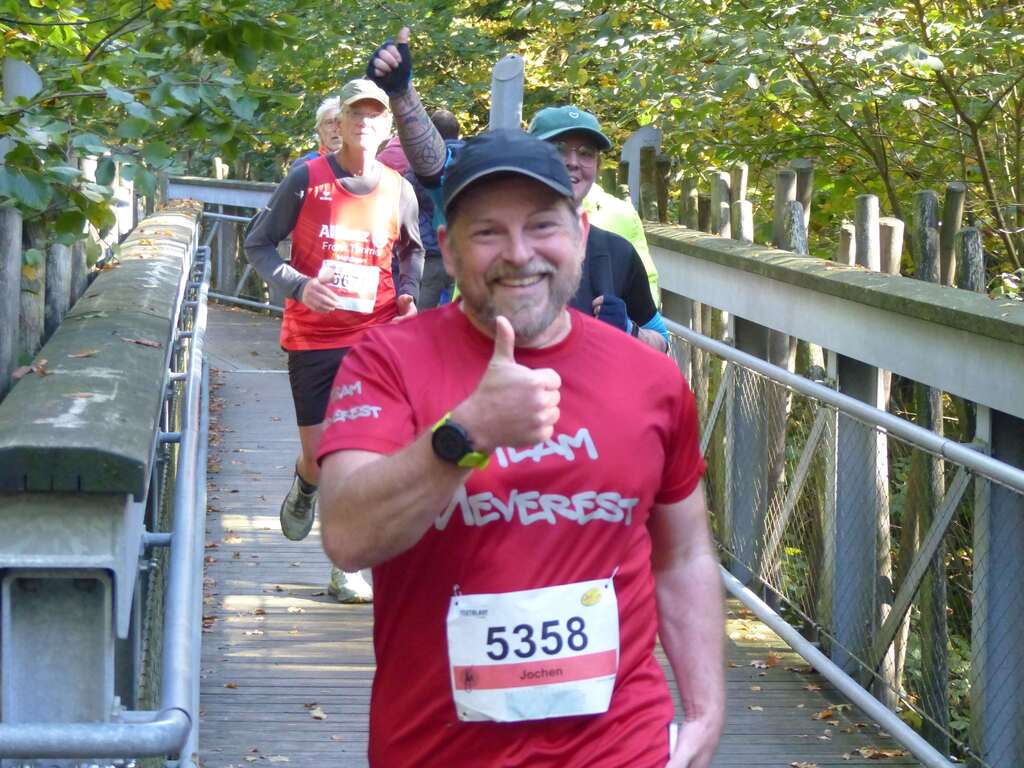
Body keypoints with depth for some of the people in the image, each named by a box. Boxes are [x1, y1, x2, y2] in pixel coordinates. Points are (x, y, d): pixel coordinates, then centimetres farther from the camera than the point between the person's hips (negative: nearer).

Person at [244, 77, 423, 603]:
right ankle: (305, 483, 43)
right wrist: (298, 285, -13)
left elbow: (412, 251, 22)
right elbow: (258, 245, 3)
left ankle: (347, 569, 5)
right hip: (311, 337, -1)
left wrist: (408, 294, 3)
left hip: (374, 337, 1)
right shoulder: (307, 179, -3)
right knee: (321, 456, 3)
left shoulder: (399, 191, 3)